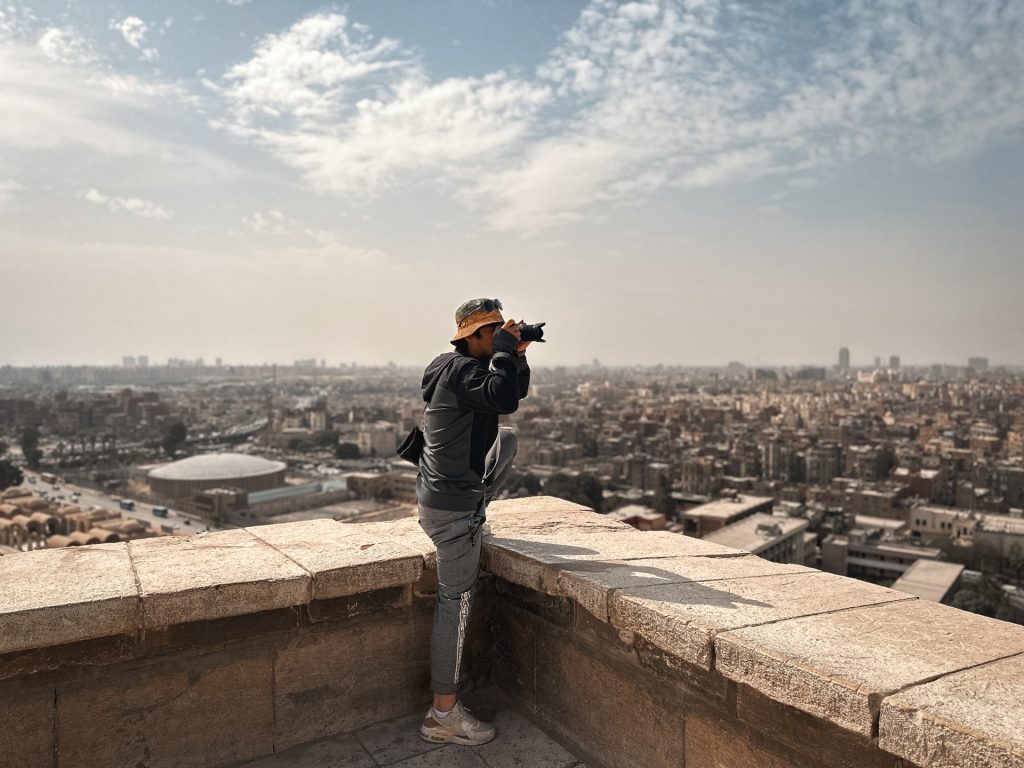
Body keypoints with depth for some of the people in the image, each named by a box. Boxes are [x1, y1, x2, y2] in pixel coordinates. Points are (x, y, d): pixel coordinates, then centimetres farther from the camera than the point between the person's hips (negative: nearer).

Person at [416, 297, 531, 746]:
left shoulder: (467, 367, 11)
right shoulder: (462, 369, -18)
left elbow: (515, 392, 18)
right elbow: (503, 397, -35)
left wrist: (518, 355, 3)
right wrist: (505, 350, -22)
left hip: (443, 488, 10)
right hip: (452, 505, -10)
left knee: (507, 440, 24)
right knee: (456, 601, -4)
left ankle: (473, 515, 28)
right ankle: (443, 715, 6)